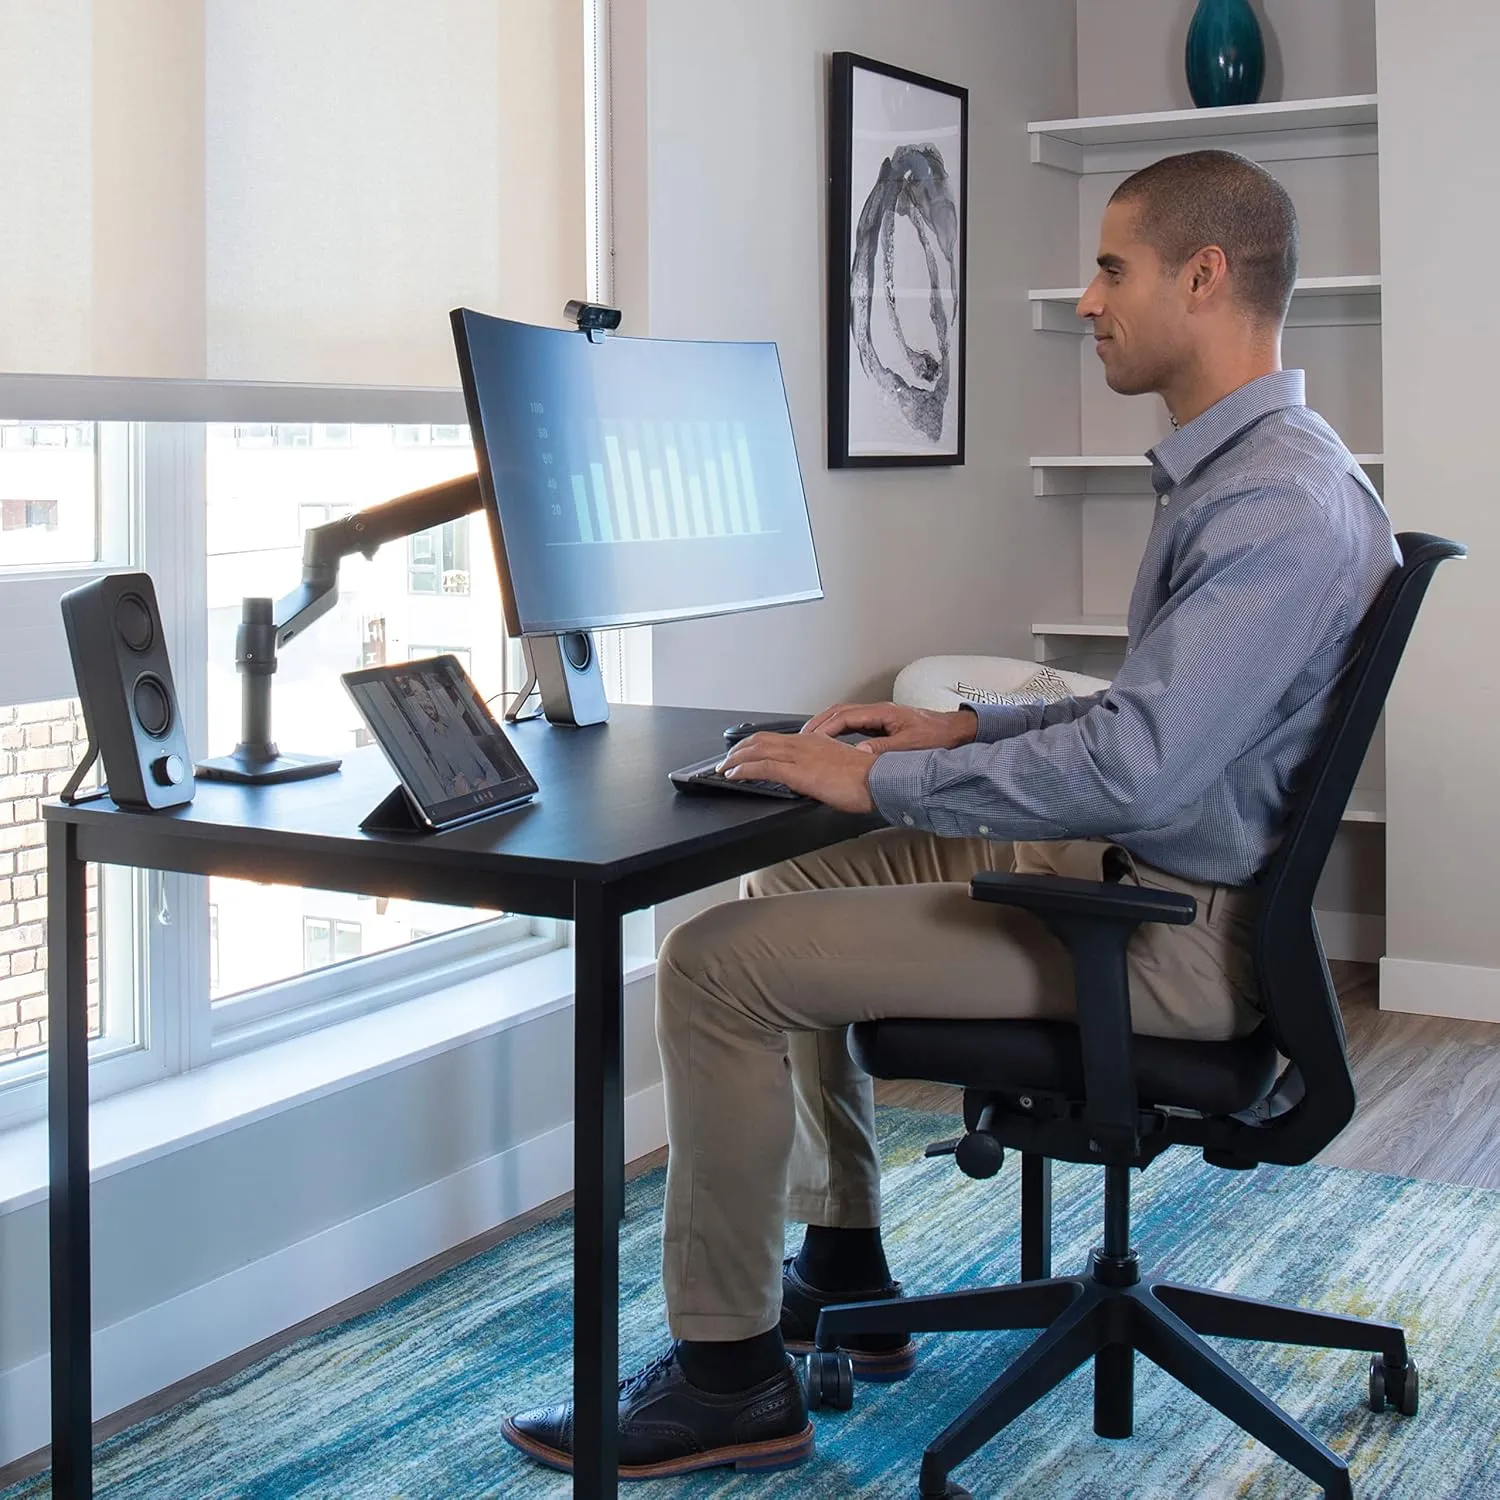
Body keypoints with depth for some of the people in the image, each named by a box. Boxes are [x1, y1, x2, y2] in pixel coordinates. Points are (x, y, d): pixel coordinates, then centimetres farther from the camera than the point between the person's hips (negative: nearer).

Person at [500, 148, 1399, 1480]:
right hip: (1120, 868, 11)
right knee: (791, 885, 20)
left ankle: (730, 1374, 0)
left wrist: (879, 779, -21)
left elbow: (1133, 763, -31)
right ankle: (843, 1274, 26)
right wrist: (966, 728, 9)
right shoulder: (1236, 471, 11)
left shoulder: (1282, 501, -23)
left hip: (1170, 932, -11)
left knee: (715, 964, -14)